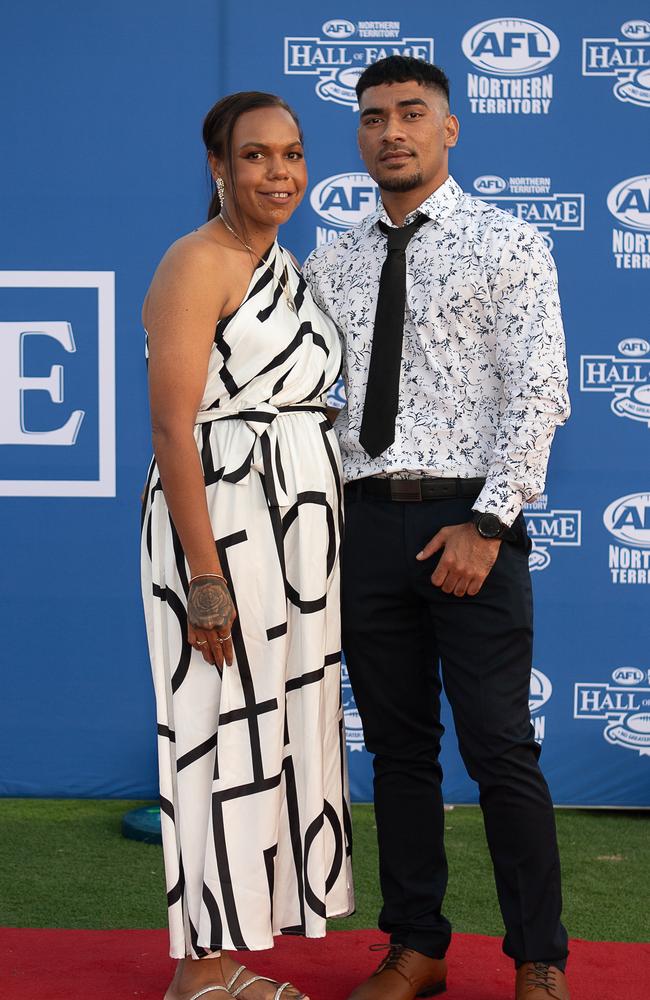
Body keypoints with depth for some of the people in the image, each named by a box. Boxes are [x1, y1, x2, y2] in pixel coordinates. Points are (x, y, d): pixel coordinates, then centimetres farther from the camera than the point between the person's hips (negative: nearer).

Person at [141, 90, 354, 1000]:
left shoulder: (286, 267, 15)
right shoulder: (197, 265, -11)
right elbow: (173, 427, -17)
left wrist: (317, 553, 14)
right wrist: (207, 578, -21)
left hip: (297, 525, 9)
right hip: (221, 523, -9)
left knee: (280, 731, 11)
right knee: (223, 736, -3)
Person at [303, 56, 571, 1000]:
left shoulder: (507, 243, 0)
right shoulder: (331, 266, 13)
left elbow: (538, 392, -8)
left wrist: (486, 524, -15)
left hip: (468, 520, -4)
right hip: (366, 522, 4)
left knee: (501, 748, -3)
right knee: (398, 746, 10)